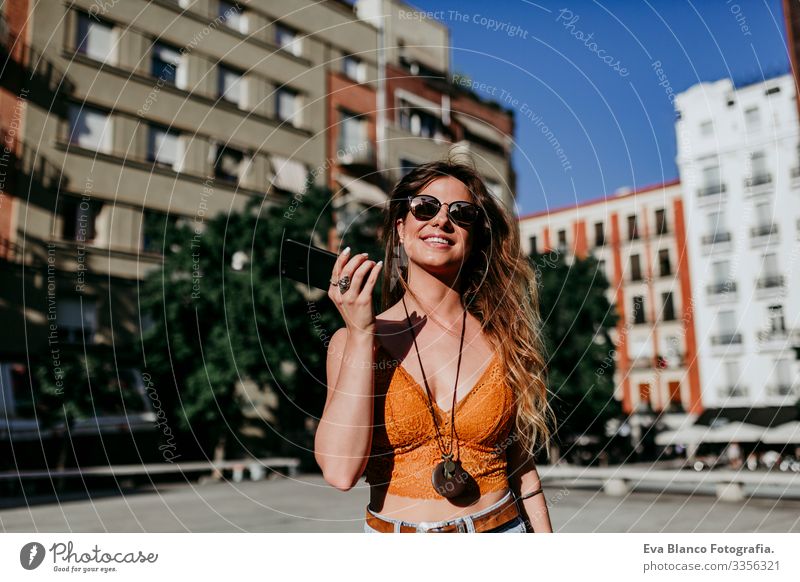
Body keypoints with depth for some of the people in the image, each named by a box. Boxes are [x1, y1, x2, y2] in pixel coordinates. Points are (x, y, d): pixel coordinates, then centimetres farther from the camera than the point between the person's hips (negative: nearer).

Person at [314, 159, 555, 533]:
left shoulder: (501, 341, -3)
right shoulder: (352, 341, -6)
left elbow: (522, 470, 2)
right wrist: (360, 335, -19)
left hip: (501, 525, 1)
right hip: (391, 532, -1)